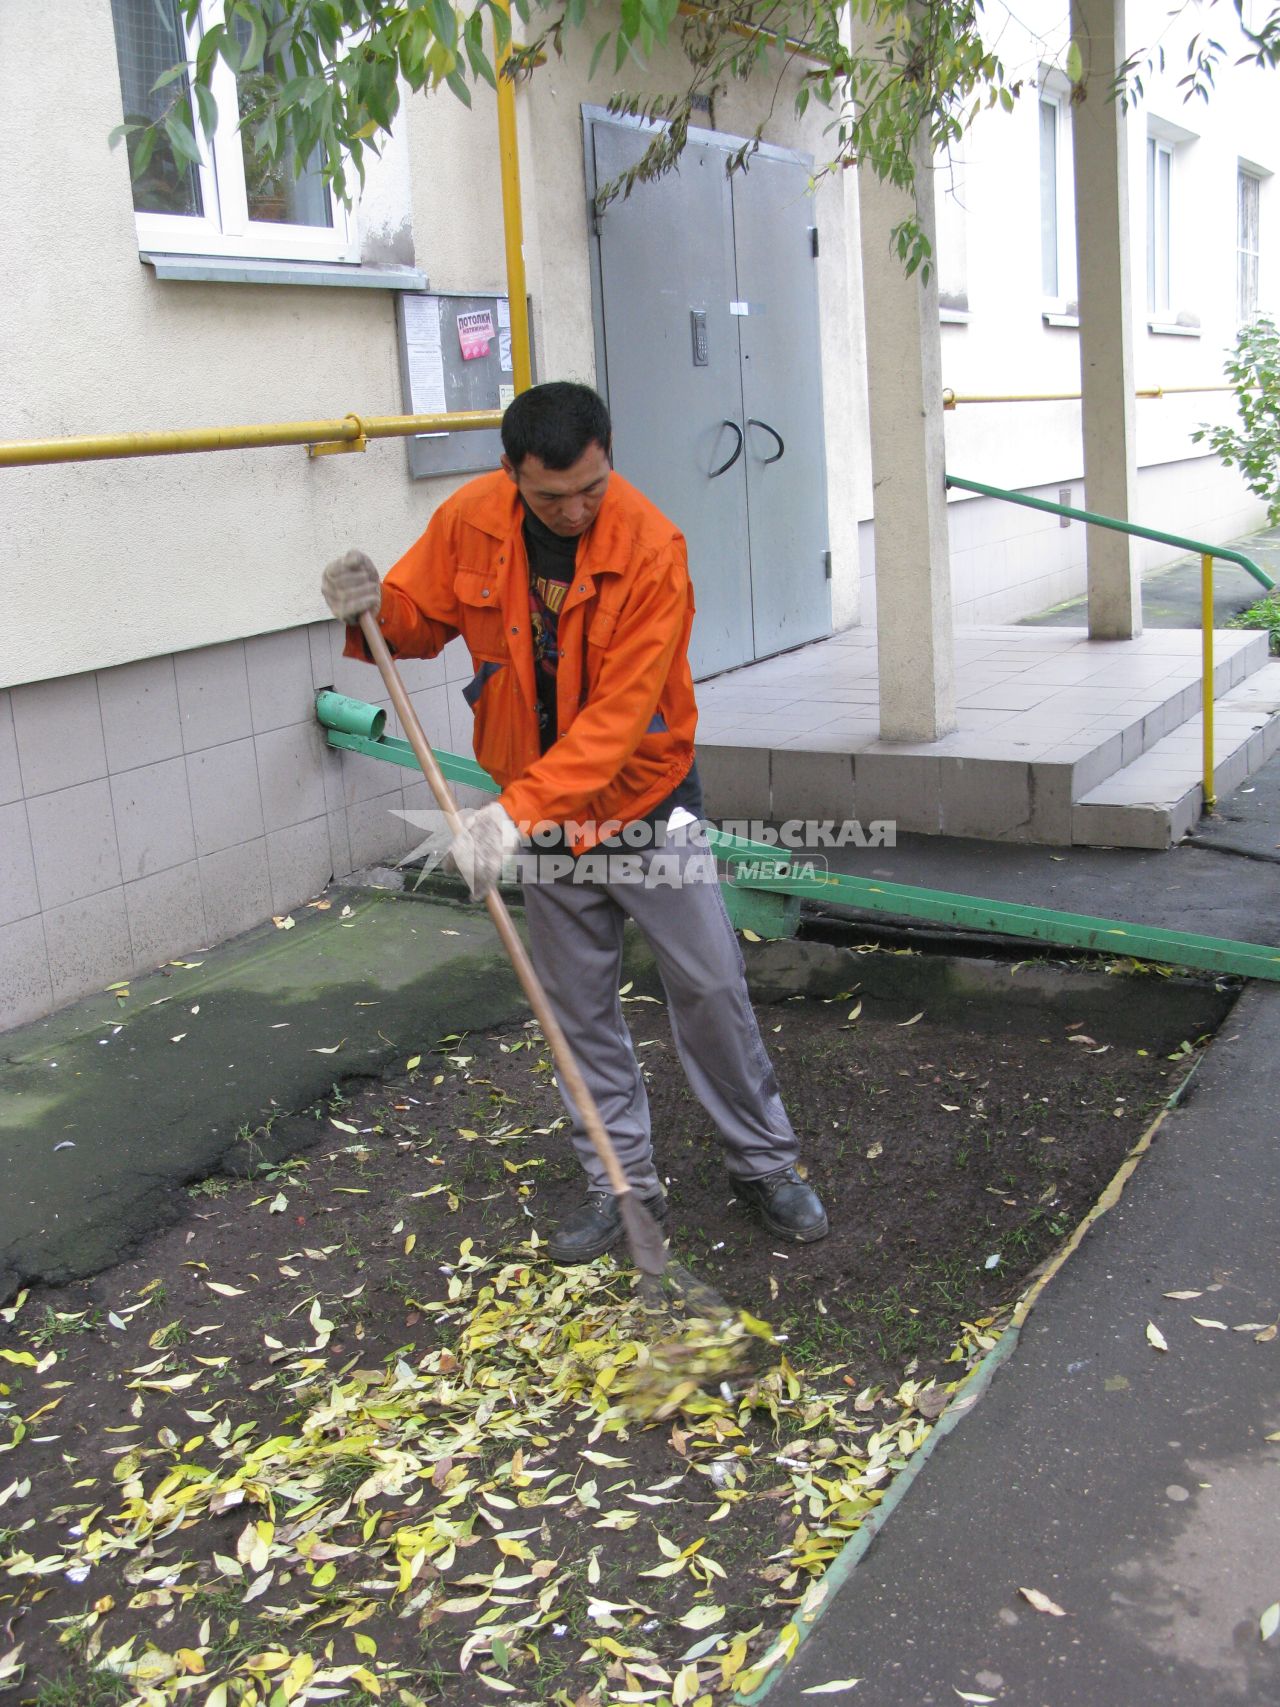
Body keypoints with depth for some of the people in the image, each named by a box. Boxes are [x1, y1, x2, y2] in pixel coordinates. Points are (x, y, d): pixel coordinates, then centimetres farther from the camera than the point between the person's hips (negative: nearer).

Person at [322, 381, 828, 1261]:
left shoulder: (652, 548, -24)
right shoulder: (470, 520, -11)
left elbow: (617, 718, -28)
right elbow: (422, 616, 4)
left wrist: (516, 811, -36)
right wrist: (376, 609, -21)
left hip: (646, 795, -3)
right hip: (542, 811, 4)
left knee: (712, 986, 3)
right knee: (581, 1005, 11)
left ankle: (766, 1163, 22)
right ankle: (625, 1180, 26)